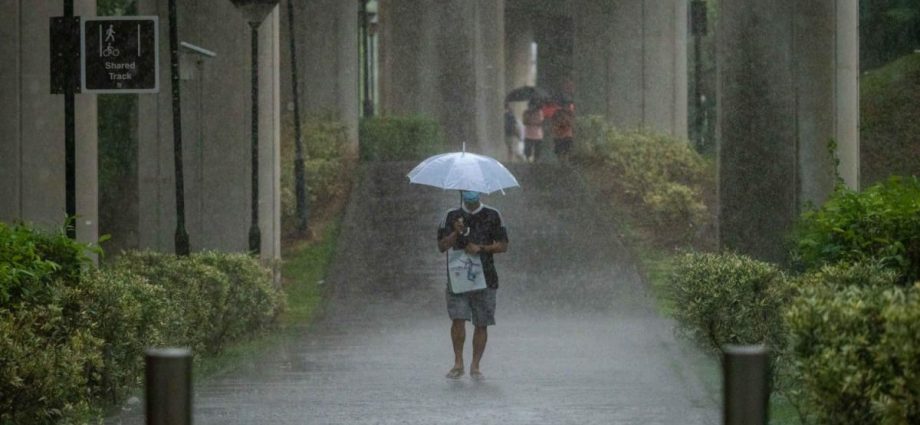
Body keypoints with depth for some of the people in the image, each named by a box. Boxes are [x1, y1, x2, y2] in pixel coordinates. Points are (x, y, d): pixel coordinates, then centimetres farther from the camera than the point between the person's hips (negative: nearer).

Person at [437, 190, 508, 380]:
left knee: (481, 324, 0)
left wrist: (481, 248, -10)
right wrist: (456, 233, -14)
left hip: (485, 277, 0)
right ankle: (458, 363, -2)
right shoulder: (452, 216, 8)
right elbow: (441, 246, 4)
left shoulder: (492, 215, 6)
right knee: (458, 319, -13)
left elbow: (503, 245, 6)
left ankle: (475, 366, 8)